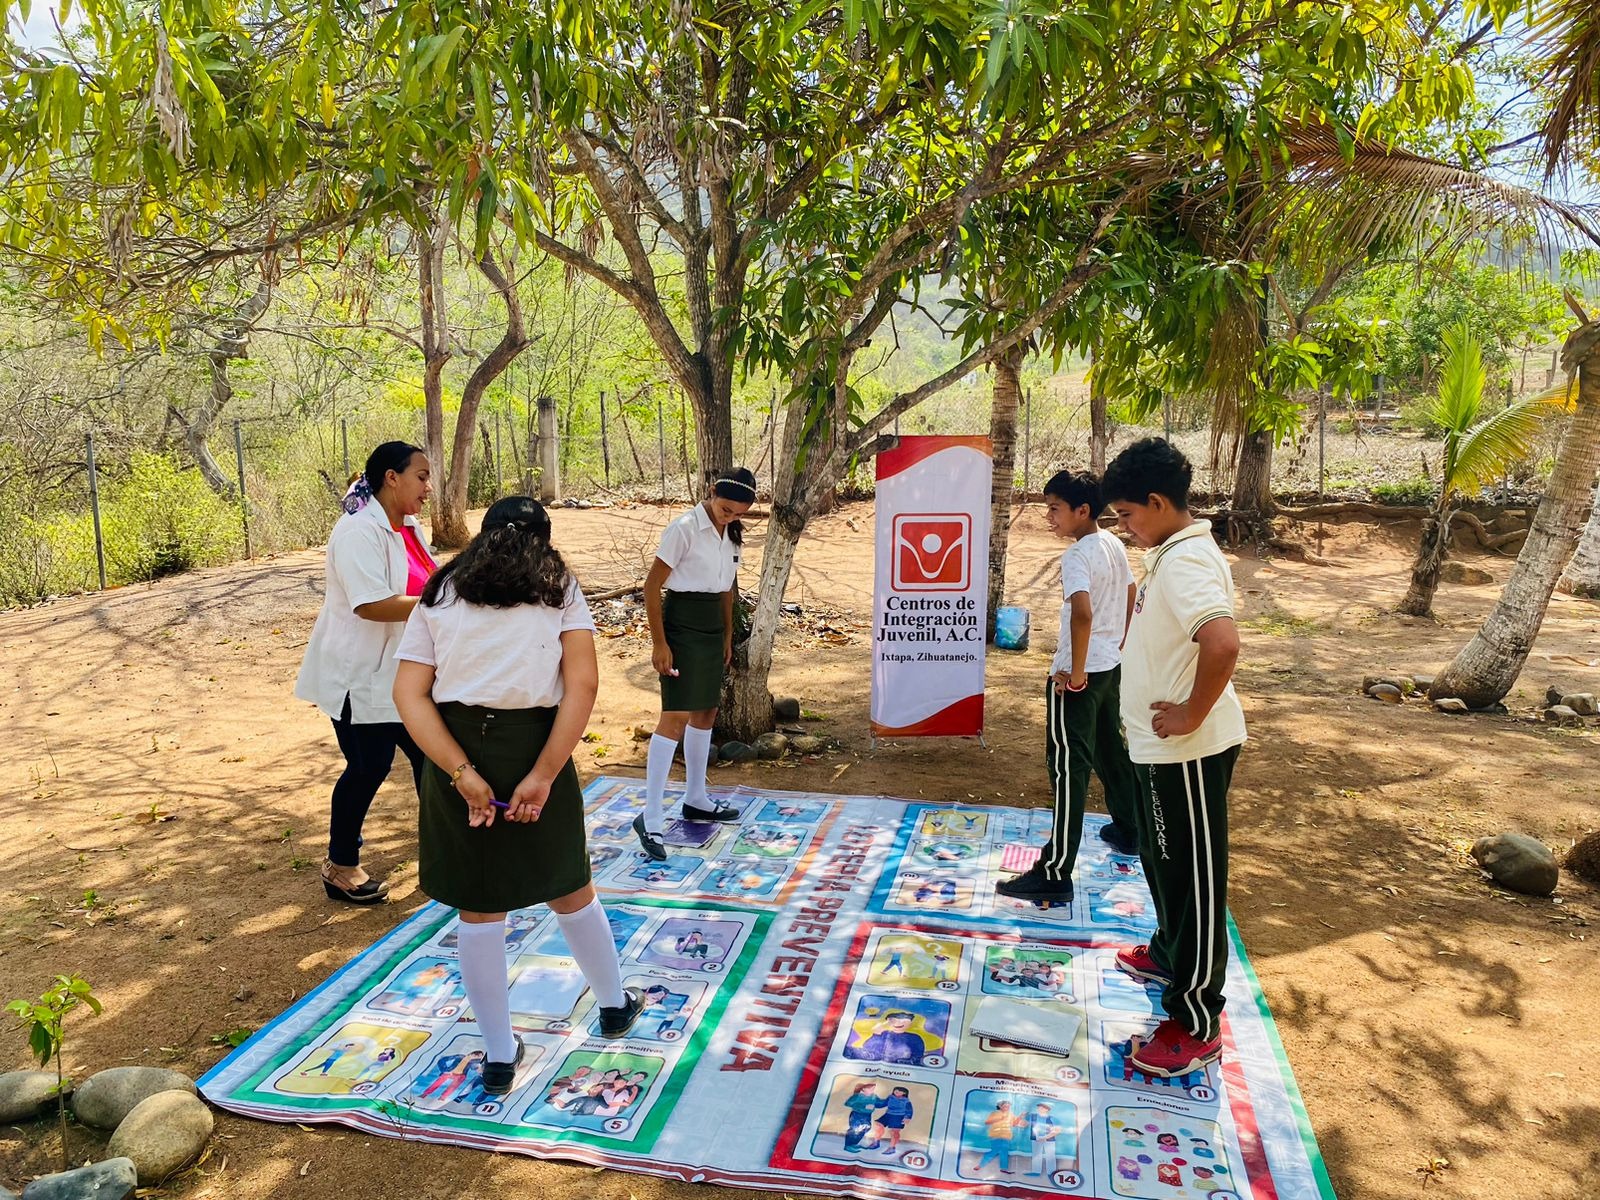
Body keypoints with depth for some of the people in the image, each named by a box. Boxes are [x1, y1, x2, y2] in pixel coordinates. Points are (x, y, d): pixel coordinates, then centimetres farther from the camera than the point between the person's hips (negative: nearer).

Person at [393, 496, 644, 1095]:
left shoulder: (441, 596, 9)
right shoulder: (559, 591, 5)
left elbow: (409, 695, -5)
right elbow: (583, 685, -11)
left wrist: (462, 773, -12)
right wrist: (544, 773, -14)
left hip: (458, 753, 1)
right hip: (534, 750, -1)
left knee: (479, 910, 14)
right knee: (570, 890, 21)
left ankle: (499, 1055, 26)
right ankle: (614, 1003, 42)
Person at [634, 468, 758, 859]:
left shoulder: (732, 533, 8)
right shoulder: (685, 528, -15)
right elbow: (652, 585, -15)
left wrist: (727, 635, 18)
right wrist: (659, 643, -17)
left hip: (712, 628, 8)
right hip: (682, 624, -8)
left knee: (706, 712, 16)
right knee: (676, 718, -12)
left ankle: (695, 799, 31)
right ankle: (650, 818, -8)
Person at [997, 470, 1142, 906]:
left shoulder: (1077, 556, -21)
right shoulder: (1115, 546, 7)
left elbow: (1083, 612, -35)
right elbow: (1131, 598, 19)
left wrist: (1076, 672, -27)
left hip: (1076, 677, -9)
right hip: (1110, 667, 9)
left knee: (1068, 766, -8)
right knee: (1109, 750, 26)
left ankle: (1055, 874, -5)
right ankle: (1128, 831, 45)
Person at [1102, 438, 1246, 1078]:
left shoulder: (1186, 562, -24)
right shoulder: (1170, 553, 9)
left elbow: (1223, 643, -40)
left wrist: (1193, 714, -27)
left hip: (1189, 753, -10)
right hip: (1164, 749, 10)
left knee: (1193, 878, 1)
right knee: (1161, 859, 26)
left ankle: (1197, 1024, 14)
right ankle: (1169, 955, 47)